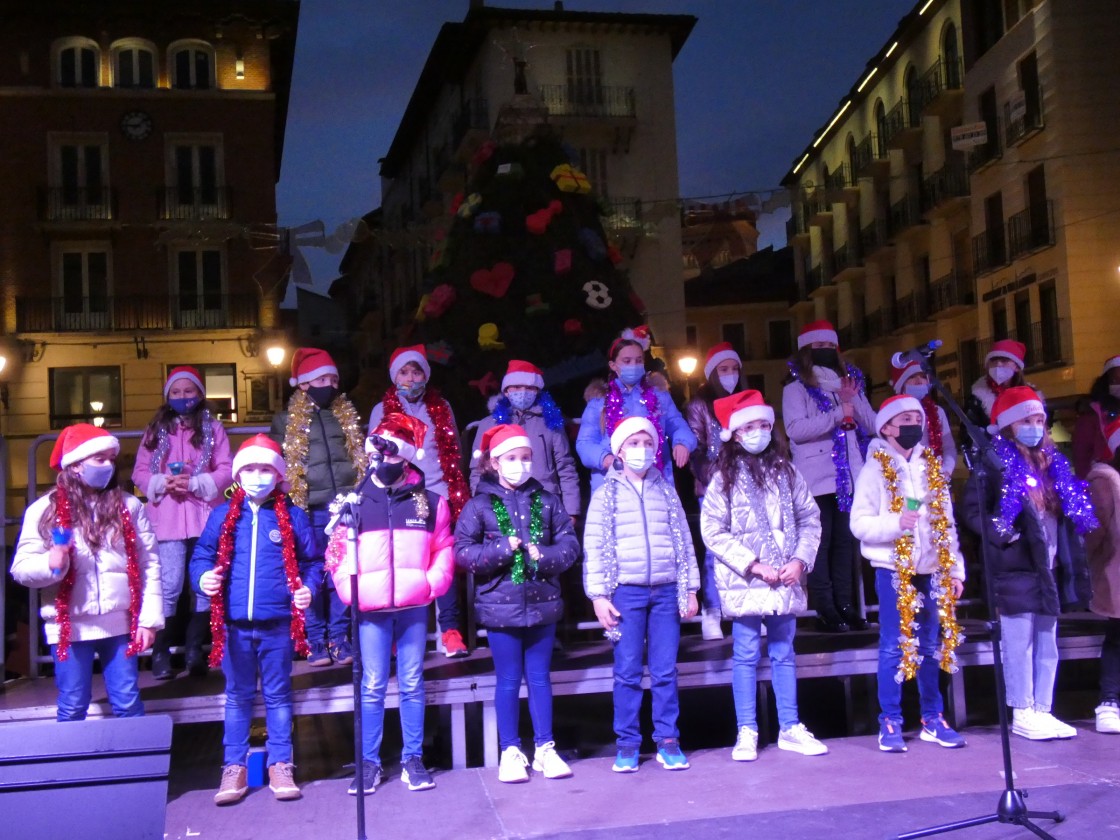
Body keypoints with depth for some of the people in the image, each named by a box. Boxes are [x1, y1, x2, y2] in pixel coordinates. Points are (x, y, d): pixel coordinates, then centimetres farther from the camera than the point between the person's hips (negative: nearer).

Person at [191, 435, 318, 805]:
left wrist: (308, 587, -13)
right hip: (234, 623, 1)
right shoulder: (222, 515, 6)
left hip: (277, 622, -1)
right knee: (238, 697, 11)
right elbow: (202, 554, 5)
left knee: (278, 695, 9)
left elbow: (311, 561, 5)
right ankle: (234, 768, 19)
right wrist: (203, 577, -16)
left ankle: (280, 766, 18)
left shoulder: (293, 516, 3)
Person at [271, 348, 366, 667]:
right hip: (311, 510, -2)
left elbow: (362, 457, 19)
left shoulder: (348, 416, 14)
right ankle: (316, 642, 8)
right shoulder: (286, 420, 7)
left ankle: (340, 639, 9)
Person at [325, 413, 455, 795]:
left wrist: (433, 583, -5)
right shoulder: (354, 501, 3)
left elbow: (444, 549, 8)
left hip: (414, 607, 0)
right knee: (372, 687, 5)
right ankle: (368, 763, 14)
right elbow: (337, 551, 4)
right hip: (371, 610, 0)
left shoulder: (429, 502, 4)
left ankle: (412, 759, 18)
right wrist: (350, 590, -8)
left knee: (412, 685, 8)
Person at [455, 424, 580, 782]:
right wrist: (502, 549, -18)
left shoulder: (546, 500, 5)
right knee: (508, 680, 6)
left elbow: (570, 543, 1)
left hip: (542, 603, 2)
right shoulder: (480, 505, -3)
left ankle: (545, 748, 21)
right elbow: (462, 551, -9)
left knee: (539, 677, 11)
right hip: (500, 604, -2)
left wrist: (543, 556, -16)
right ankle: (510, 752, 18)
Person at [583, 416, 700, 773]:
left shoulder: (666, 491, 12)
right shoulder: (606, 494, 5)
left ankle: (668, 741, 12)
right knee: (627, 672, 0)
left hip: (666, 591, 2)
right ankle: (627, 744, 9)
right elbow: (594, 546, 1)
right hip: (626, 592, -2)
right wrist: (599, 595, -5)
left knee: (665, 671, 3)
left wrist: (690, 589, 9)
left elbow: (684, 540, 13)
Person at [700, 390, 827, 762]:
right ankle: (747, 733, 9)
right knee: (746, 656, 1)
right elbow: (713, 532, -8)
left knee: (784, 654, 10)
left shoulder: (786, 472, 9)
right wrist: (753, 565, -14)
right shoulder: (725, 478, -2)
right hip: (745, 583, -3)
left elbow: (810, 519, 9)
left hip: (786, 582, 3)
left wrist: (800, 560, -6)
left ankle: (790, 728, 18)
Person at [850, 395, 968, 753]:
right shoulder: (876, 469, -3)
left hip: (931, 569, 4)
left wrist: (955, 569, 9)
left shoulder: (933, 467, 11)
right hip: (893, 568, -4)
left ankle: (933, 719, 20)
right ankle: (890, 724, 7)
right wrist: (896, 523, -25)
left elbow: (947, 522, 13)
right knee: (894, 646, -1)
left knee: (931, 646, 9)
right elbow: (859, 524, -9)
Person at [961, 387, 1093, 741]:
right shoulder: (996, 463, -5)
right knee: (1020, 642, -3)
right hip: (1014, 566, -7)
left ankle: (1042, 711, 17)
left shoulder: (1051, 462, 17)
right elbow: (972, 510, -10)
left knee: (1047, 644, 9)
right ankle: (1022, 715, 4)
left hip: (1049, 567, 7)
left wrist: (1071, 561, 10)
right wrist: (1000, 533, -23)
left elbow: (1073, 511, 20)